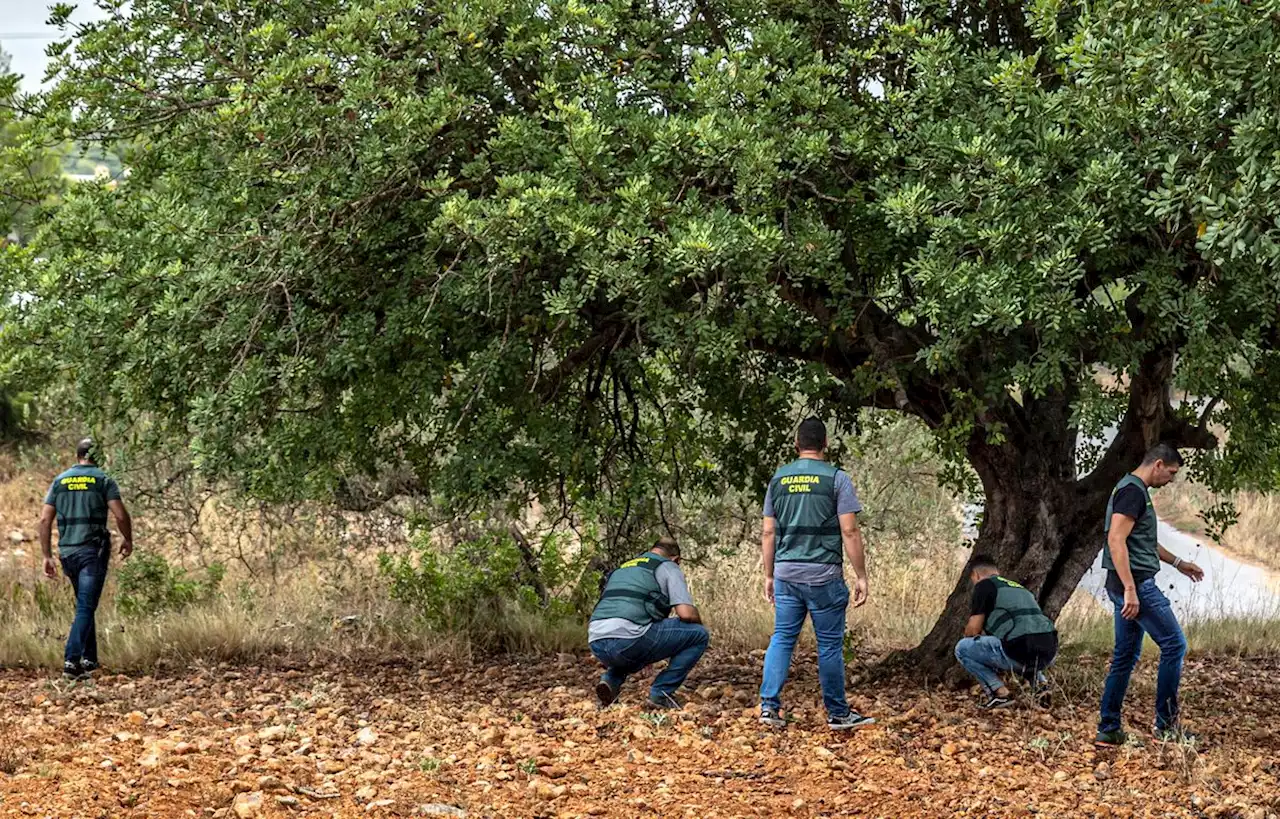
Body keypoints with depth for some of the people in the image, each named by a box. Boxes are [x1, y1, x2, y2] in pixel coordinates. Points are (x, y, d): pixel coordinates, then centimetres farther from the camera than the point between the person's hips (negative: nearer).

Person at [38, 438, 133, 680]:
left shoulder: (60, 481, 9)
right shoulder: (103, 480, -1)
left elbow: (45, 519, 4)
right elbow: (121, 515, -10)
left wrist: (47, 556, 8)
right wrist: (128, 540, 8)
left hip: (67, 551, 4)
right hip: (93, 551, -4)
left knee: (85, 605, 20)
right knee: (85, 608, -6)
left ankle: (89, 659, 22)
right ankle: (71, 661, -19)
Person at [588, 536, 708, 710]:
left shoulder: (621, 569, 33)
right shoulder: (669, 568, 12)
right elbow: (686, 613, -2)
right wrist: (699, 622, 23)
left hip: (597, 645, 7)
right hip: (628, 640, -7)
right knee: (699, 635, 9)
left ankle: (611, 679, 12)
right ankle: (661, 693, 4)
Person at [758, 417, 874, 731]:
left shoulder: (778, 479, 9)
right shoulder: (836, 479, -4)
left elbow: (768, 533, 10)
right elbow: (850, 532, -8)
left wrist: (769, 576, 17)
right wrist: (861, 576, -3)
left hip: (786, 575, 4)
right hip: (824, 576, -4)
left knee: (782, 639, 9)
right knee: (830, 646, 3)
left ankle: (769, 706, 0)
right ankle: (838, 714, 10)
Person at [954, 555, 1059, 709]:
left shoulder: (984, 585, 7)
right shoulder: (1018, 587, 30)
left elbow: (974, 629, 4)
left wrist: (968, 635, 28)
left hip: (1020, 652, -7)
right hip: (1049, 654, 7)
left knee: (962, 648, 12)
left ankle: (1000, 692, 1)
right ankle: (1039, 683, 17)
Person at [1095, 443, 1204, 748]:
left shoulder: (1133, 489, 19)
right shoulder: (1133, 491, -14)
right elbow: (1116, 540, -23)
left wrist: (1177, 563, 38)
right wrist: (1130, 589, -27)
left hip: (1124, 587, 10)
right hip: (1136, 584, -10)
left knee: (1125, 656, 11)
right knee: (1174, 644, -4)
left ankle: (1108, 730, 12)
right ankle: (1166, 724, 1)